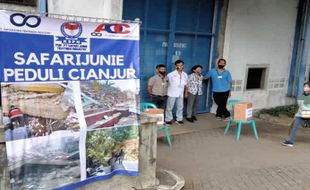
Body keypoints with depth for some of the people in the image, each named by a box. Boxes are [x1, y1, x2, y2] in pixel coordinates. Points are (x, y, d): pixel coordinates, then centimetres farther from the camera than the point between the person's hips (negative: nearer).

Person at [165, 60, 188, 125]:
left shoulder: (185, 75, 6)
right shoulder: (171, 74, -11)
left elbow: (185, 84, 14)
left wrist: (186, 92, 13)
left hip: (181, 94, 5)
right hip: (172, 93, -5)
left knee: (180, 107, 12)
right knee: (169, 107, 2)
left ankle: (179, 119, 25)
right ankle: (168, 119, 13)